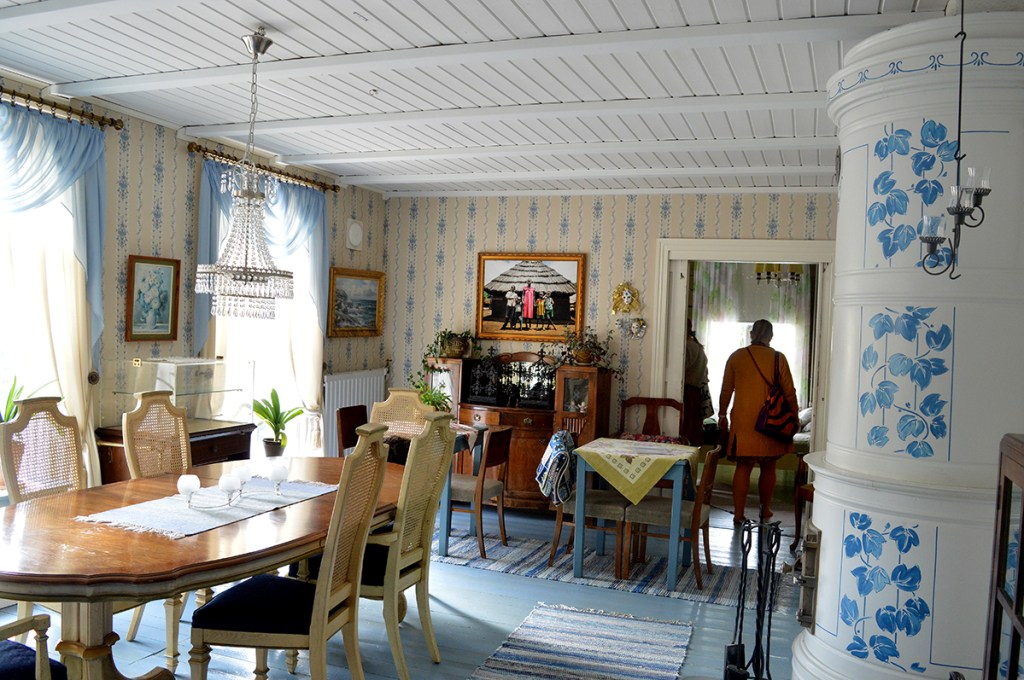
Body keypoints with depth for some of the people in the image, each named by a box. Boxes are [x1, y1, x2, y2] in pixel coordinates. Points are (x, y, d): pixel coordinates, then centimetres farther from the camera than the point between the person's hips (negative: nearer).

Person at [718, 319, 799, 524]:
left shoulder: (736, 357, 2)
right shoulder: (778, 358, -1)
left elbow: (726, 390, 6)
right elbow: (789, 392, 0)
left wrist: (722, 415, 16)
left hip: (743, 420, 1)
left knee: (743, 467, 4)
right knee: (768, 468, 13)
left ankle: (739, 513, 2)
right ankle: (765, 510, 24)